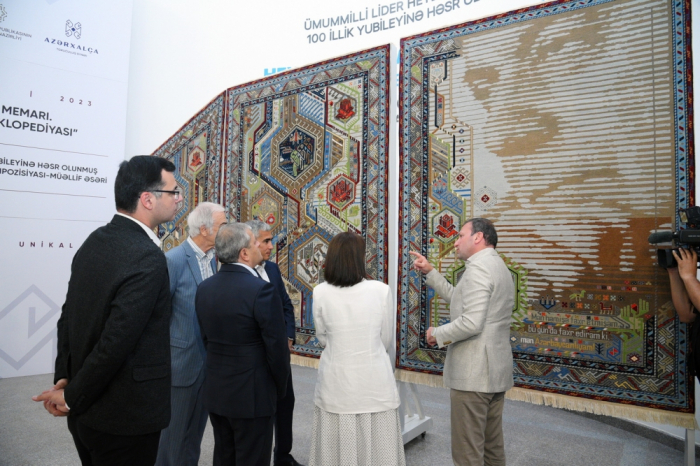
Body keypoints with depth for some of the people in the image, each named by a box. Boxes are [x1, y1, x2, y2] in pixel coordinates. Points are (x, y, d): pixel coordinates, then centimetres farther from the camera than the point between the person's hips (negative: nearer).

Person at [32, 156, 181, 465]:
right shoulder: (147, 258, -25)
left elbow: (68, 316, 5)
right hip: (124, 417, -8)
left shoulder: (95, 241, 2)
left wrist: (64, 378, 6)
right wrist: (72, 398, -12)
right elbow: (115, 343, -26)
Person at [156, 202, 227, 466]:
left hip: (208, 359, 7)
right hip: (183, 361, -7)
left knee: (196, 429, 20)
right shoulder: (174, 260, -18)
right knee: (175, 431, 10)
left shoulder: (212, 258, 5)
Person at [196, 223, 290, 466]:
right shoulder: (261, 290, -21)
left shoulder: (204, 288, 0)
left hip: (215, 391, 7)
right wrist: (280, 387, 0)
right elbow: (276, 347, -17)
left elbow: (206, 339, 8)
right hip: (252, 394, -7)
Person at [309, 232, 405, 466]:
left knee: (335, 447, 15)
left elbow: (322, 338, 5)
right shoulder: (381, 291, -12)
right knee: (376, 447, 13)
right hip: (374, 383, -1)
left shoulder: (320, 293, -8)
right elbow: (388, 341, 0)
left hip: (336, 383, 1)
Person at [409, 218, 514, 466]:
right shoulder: (498, 266, 16)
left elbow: (471, 323, -26)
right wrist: (430, 272, 18)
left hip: (472, 374, -10)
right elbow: (458, 298, 21)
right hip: (496, 371, 10)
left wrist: (437, 334, -11)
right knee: (493, 445, 19)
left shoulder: (478, 268, -17)